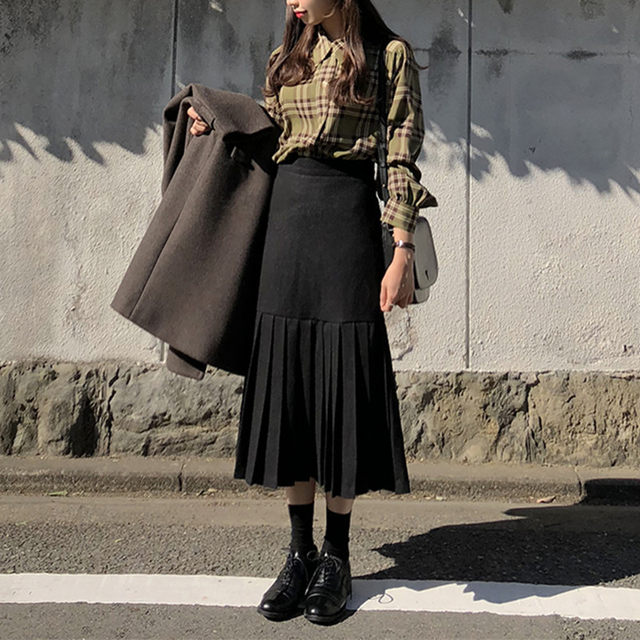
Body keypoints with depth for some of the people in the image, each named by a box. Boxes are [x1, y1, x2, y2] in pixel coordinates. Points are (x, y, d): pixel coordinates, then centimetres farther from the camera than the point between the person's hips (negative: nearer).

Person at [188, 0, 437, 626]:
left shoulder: (388, 55, 2)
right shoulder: (286, 58, 17)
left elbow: (402, 159, -4)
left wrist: (403, 254, -10)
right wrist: (217, 133, 9)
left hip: (348, 221, -5)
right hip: (286, 217, 5)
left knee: (342, 381, -1)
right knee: (286, 380, 3)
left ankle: (336, 556, 13)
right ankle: (300, 553, 16)